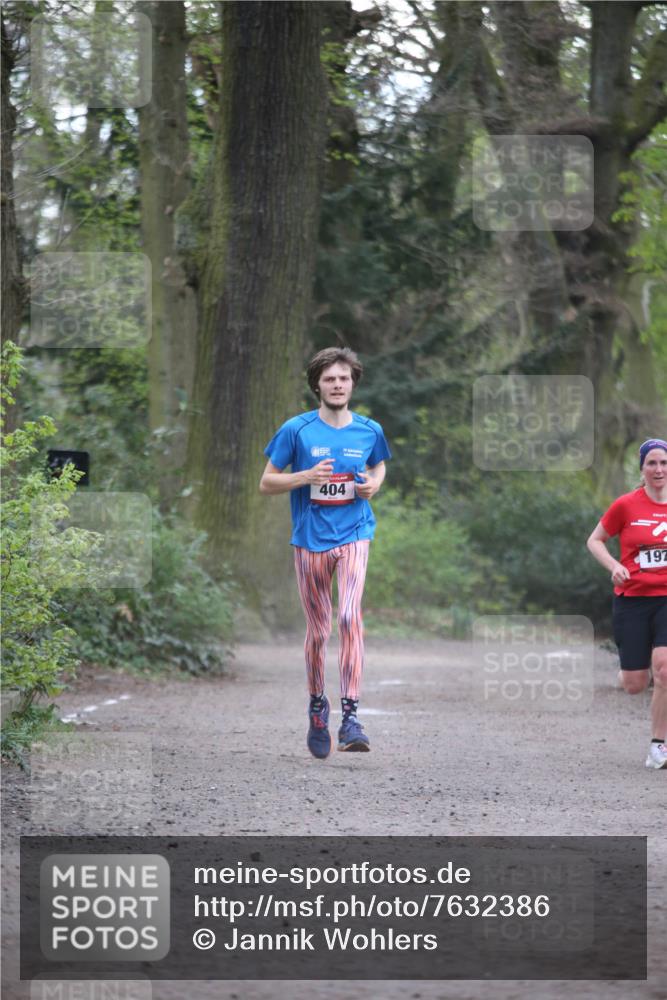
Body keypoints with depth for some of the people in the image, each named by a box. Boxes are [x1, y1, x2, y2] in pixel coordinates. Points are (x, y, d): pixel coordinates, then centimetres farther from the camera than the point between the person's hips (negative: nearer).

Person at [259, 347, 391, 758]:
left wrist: (375, 484, 1)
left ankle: (351, 714, -23)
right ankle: (317, 707, 29)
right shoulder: (296, 430, -4)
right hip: (310, 539, 0)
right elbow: (266, 483, 1)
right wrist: (307, 477, -16)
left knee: (350, 616, -20)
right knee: (318, 629, 7)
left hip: (354, 535, 0)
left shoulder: (369, 430, 3)